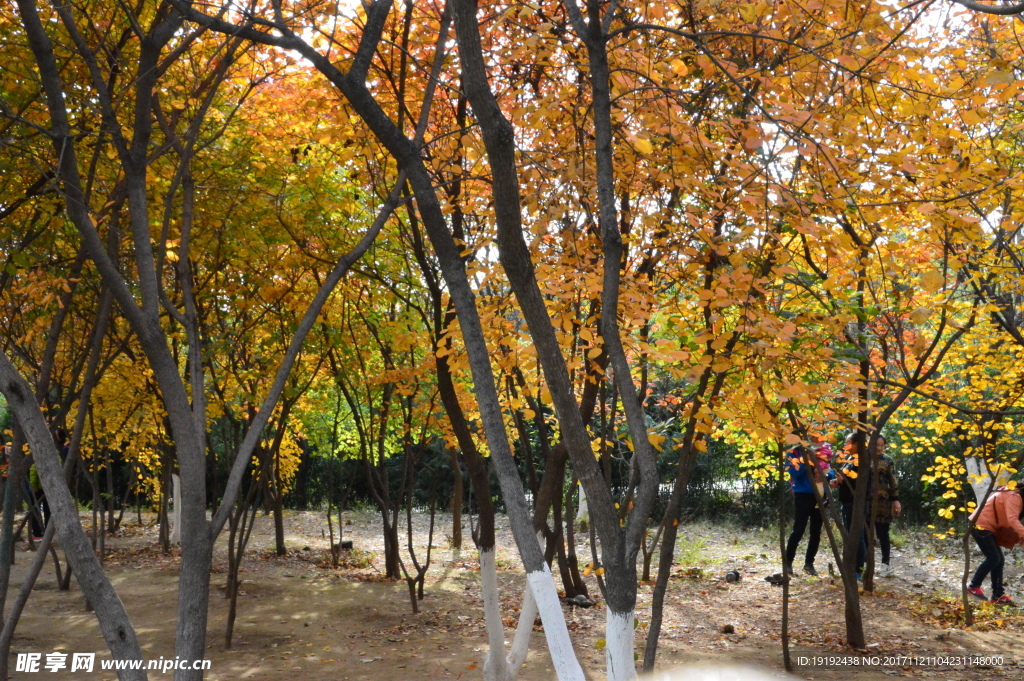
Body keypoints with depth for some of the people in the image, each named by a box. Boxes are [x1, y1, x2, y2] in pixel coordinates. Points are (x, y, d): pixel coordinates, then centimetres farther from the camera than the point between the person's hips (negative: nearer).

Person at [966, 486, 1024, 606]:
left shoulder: (1013, 496, 14)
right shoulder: (1014, 498, -17)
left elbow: (1007, 519, 13)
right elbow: (1012, 519, -32)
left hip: (987, 527, 11)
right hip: (980, 525, -11)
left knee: (999, 560, 8)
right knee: (993, 558, -10)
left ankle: (998, 595, 11)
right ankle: (973, 586, 3)